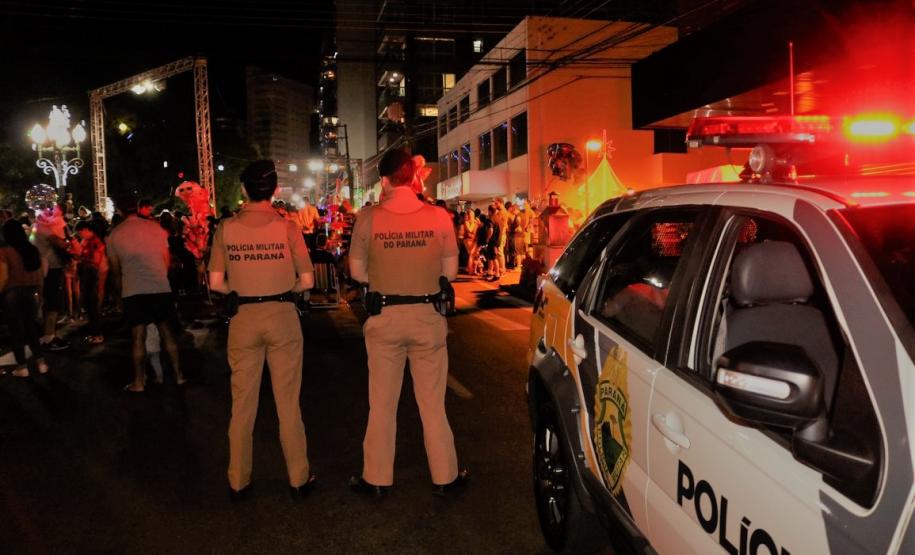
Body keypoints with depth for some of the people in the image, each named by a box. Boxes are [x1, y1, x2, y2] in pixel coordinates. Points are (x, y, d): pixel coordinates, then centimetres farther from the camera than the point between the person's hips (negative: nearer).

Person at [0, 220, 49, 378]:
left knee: (16, 330, 6)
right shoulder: (33, 250, 3)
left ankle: (22, 367, 10)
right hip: (31, 293, 4)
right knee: (31, 328, 17)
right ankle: (40, 362, 14)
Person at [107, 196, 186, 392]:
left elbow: (115, 271, 9)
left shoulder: (114, 235, 4)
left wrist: (121, 293, 21)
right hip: (161, 288, 1)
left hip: (133, 291, -1)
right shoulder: (156, 228, 4)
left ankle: (139, 382, 9)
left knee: (138, 337, 4)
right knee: (167, 332, 9)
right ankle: (178, 375, 13)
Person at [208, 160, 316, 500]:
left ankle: (238, 481, 23)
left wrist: (239, 292, 13)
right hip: (283, 315, -1)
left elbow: (216, 283, -5)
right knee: (288, 400, 8)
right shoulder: (286, 227, -8)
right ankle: (299, 478, 18)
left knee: (242, 402, 12)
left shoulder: (226, 229, -3)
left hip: (243, 318, 1)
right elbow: (307, 281, -8)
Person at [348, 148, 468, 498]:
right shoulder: (439, 217, -9)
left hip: (384, 317, 0)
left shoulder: (368, 218, -10)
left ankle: (377, 479, 25)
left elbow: (357, 272, -3)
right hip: (428, 315, 0)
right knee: (432, 402, 13)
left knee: (382, 403, 14)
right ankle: (445, 477, 24)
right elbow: (450, 271, -2)